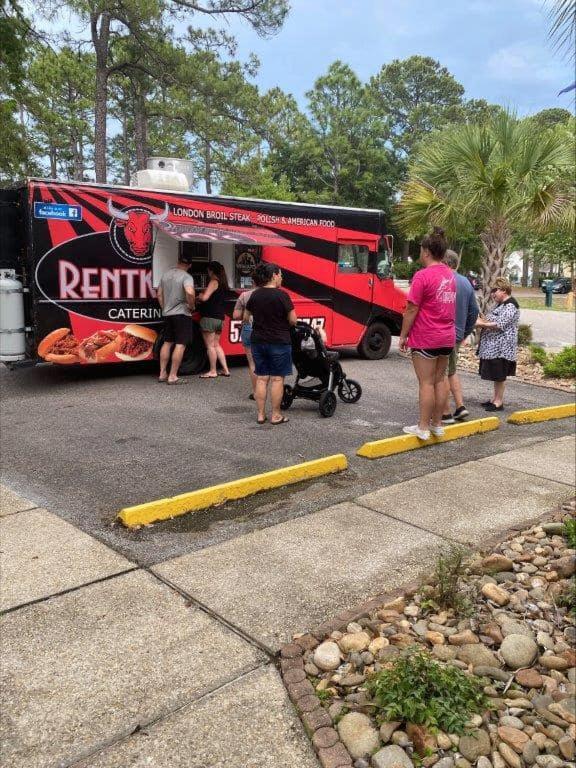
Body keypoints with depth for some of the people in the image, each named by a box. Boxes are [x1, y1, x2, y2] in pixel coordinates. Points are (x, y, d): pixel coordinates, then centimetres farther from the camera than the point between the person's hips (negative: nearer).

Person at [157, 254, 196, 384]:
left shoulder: (166, 274, 10)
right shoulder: (186, 277, -12)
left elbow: (159, 294, 16)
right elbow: (190, 292, -31)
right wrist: (192, 306, -15)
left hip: (167, 314, 7)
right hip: (182, 314, -7)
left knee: (167, 342, 16)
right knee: (180, 344, -4)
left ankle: (162, 374, 18)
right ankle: (172, 376, -6)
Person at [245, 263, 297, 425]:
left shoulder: (255, 295, 4)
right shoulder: (282, 295, -13)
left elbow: (246, 317, 14)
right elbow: (293, 320, -11)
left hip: (258, 341, 5)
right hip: (279, 342, -5)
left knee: (261, 378, 9)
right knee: (277, 379, 2)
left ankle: (261, 414, 13)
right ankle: (275, 415, 7)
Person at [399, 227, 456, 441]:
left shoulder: (422, 276, -14)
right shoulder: (450, 275, 8)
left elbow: (412, 309, -14)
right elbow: (449, 305, 10)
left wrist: (403, 335, -7)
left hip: (425, 338, -7)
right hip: (447, 337, 7)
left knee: (426, 383, -3)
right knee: (440, 380, 12)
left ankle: (423, 427, 3)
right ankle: (437, 424, 19)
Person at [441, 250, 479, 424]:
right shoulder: (467, 283, 11)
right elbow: (474, 311, 15)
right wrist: (465, 333, 21)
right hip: (458, 335, 8)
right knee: (452, 372, 22)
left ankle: (446, 414, 5)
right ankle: (460, 406, 18)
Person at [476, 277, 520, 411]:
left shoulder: (510, 306, -15)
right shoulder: (500, 304, 16)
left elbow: (499, 325, -23)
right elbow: (492, 320, 21)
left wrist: (481, 324, -18)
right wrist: (481, 320, 2)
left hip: (501, 348, -10)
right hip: (493, 346, 10)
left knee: (499, 375, -2)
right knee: (495, 375, 14)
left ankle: (499, 402, 5)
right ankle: (495, 399, 23)